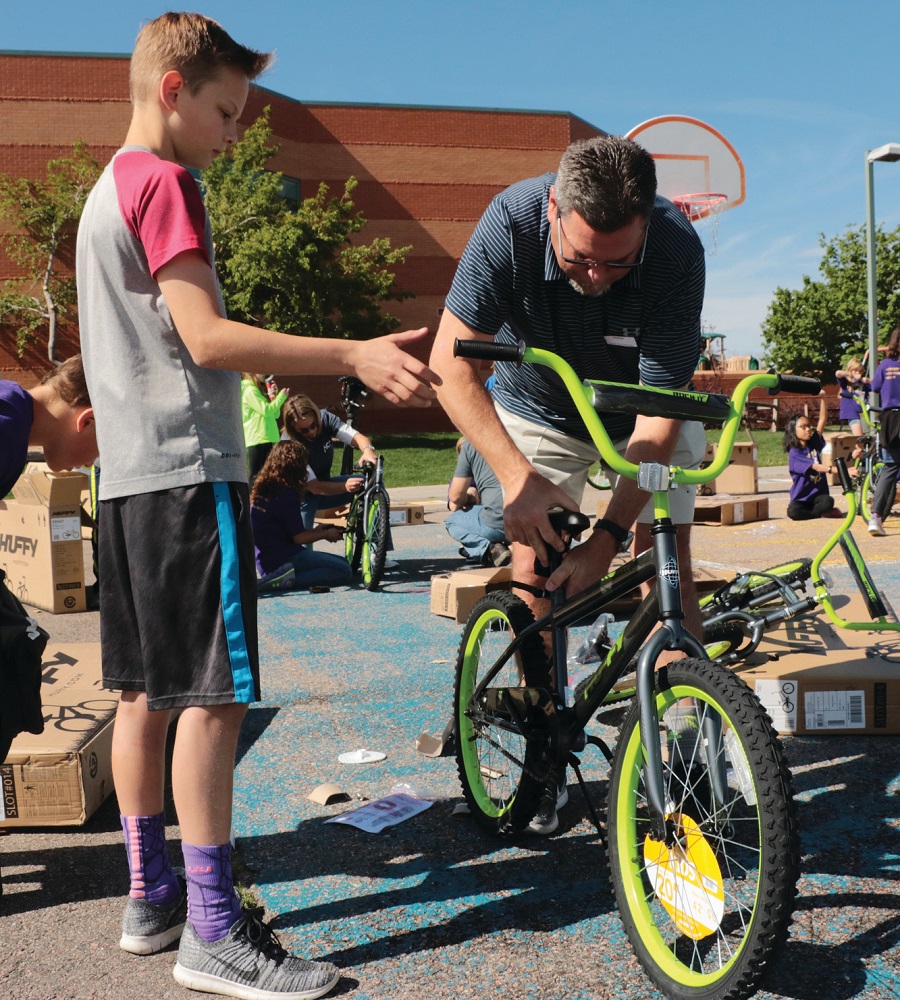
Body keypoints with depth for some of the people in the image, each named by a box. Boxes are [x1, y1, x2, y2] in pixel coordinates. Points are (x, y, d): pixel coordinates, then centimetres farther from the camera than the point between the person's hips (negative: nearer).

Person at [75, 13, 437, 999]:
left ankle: (150, 892, 22)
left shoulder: (104, 191, 23)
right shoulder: (164, 182, -8)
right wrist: (354, 354, -25)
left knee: (146, 689, 12)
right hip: (188, 469, -10)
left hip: (127, 474, 10)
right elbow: (206, 336, -19)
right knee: (213, 692, -8)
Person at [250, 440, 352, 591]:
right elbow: (299, 538, -11)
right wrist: (326, 534, 5)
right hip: (283, 560, -9)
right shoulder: (287, 494, -14)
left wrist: (315, 531, 19)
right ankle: (291, 579, -21)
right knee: (344, 570, -13)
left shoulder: (260, 490, 12)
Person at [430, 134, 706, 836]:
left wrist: (609, 535, -35)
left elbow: (660, 411, -30)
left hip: (644, 417, 0)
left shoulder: (677, 249, -33)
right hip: (537, 410, 1)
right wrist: (517, 475, -38)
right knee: (534, 568, -8)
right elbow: (451, 362, -29)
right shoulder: (513, 222, -32)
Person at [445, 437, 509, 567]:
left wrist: (468, 498, 26)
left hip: (499, 521, -6)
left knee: (451, 522, 21)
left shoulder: (469, 445, 6)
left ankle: (490, 548, -7)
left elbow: (456, 496, 4)